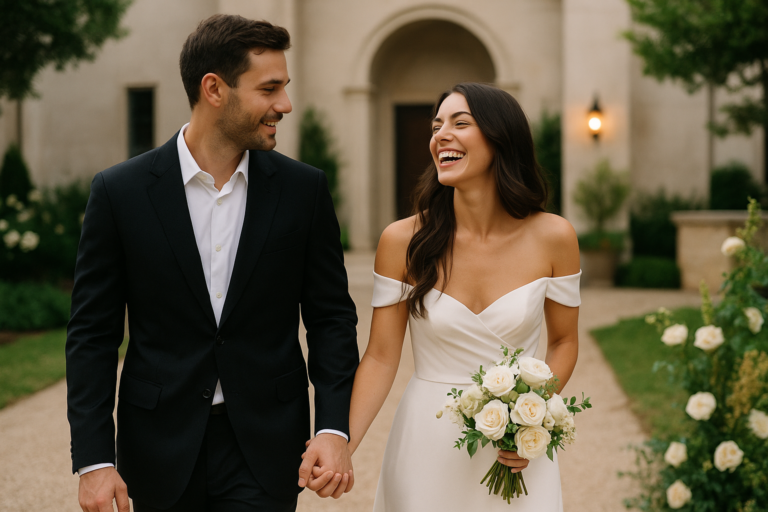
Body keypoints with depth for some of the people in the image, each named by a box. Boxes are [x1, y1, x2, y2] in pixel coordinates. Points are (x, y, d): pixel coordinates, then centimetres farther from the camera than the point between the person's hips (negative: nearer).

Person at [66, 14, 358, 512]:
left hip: (264, 447, 0)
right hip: (161, 449, 0)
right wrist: (93, 459, -9)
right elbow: (93, 334, -3)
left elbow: (331, 316, 1)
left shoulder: (304, 188, -3)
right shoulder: (120, 191, -6)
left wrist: (334, 429, -11)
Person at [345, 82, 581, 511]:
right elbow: (381, 358, -6)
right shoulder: (403, 241, -9)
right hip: (427, 446, 0)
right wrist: (340, 447, -18)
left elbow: (564, 341, 5)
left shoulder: (552, 237, -7)